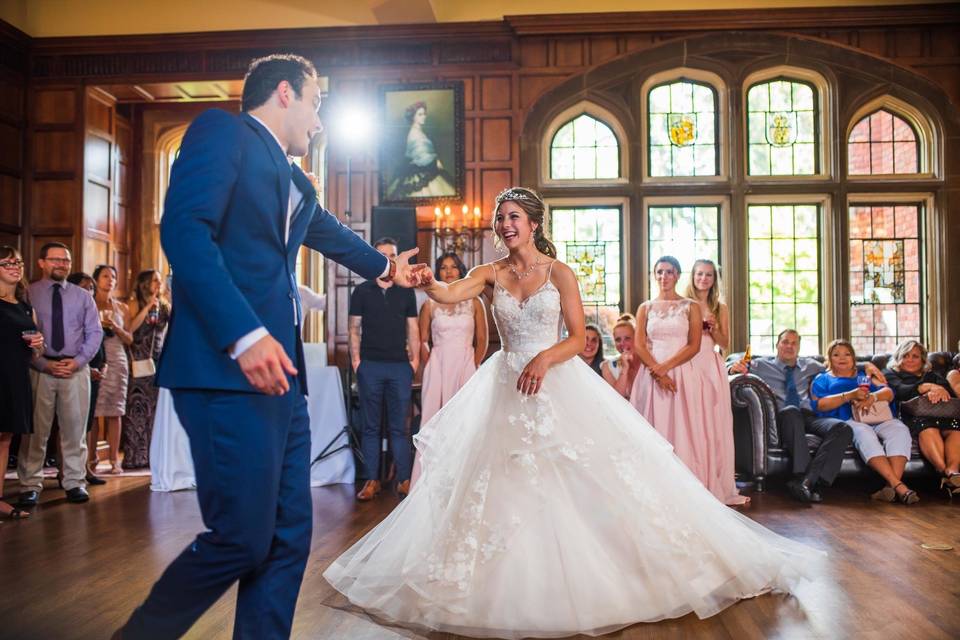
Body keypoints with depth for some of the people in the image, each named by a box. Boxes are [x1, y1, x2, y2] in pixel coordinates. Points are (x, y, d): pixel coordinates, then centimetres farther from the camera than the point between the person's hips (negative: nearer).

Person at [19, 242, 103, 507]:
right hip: (39, 369, -2)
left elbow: (94, 333, 7)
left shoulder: (82, 296, 12)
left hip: (76, 369, 2)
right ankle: (30, 485, 13)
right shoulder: (28, 294, 3)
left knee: (75, 429, 5)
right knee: (35, 430, 3)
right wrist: (45, 364, -12)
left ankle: (75, 482, 13)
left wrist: (78, 360, -8)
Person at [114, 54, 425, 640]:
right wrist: (245, 335, -23)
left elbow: (333, 235, 43)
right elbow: (184, 229, -14)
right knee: (243, 538, -5)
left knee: (289, 536, 9)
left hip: (278, 373, 9)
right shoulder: (222, 131, 1)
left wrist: (386, 267, 60)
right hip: (227, 371, -9)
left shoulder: (297, 184, 24)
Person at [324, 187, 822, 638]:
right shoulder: (492, 273, 4)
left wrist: (545, 358, -20)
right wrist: (425, 281, -36)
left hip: (558, 384, -2)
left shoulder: (559, 273, 0)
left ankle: (587, 576, 20)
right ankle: (516, 588, 19)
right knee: (503, 483, 3)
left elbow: (578, 337, -3)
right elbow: (448, 295, -15)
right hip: (507, 389, 2)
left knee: (581, 479, -1)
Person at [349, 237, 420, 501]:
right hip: (370, 366, 0)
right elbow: (354, 329, 7)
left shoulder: (406, 292, 10)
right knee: (370, 426, 4)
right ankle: (371, 481, 10)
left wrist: (415, 359, 2)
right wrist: (355, 359, -2)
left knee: (399, 426, 2)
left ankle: (405, 479, 7)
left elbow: (413, 329, 11)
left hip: (400, 366, 0)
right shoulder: (362, 291, 7)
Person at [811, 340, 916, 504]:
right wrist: (850, 395, -9)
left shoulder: (865, 377, 34)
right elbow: (819, 404, 3)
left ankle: (892, 485, -42)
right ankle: (899, 486, -46)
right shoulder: (823, 379, 23)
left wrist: (873, 397, -9)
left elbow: (889, 392, 15)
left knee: (899, 429, -29)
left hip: (879, 419, 4)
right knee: (864, 433, -37)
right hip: (847, 421, -4)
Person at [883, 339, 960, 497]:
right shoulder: (891, 374, 26)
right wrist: (927, 387, -14)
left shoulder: (933, 376, 36)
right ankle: (945, 471, -58)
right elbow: (901, 391, 2)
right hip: (912, 417, -3)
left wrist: (938, 392, -10)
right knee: (927, 426, -39)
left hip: (941, 414, 3)